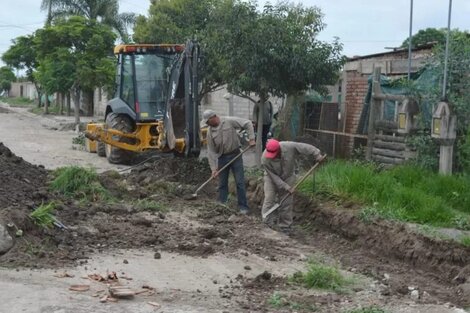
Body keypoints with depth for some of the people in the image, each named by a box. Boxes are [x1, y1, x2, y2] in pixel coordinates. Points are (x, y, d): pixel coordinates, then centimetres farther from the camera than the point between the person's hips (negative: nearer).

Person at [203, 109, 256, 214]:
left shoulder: (230, 121, -13)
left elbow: (248, 123, -8)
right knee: (222, 184, 8)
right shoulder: (210, 132, -3)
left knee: (240, 182, -1)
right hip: (222, 158, 3)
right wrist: (213, 168, -8)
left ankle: (243, 206, 7)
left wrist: (251, 138, -16)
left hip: (235, 155, -3)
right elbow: (211, 151, -3)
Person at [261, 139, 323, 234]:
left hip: (287, 177, 1)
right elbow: (273, 176, -25)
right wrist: (286, 187, -25)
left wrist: (317, 154, -24)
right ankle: (267, 225, -7)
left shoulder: (289, 147, -31)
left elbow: (304, 147, -18)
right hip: (272, 178, -1)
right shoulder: (265, 159, -31)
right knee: (269, 199, -12)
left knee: (286, 203, 2)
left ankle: (285, 228, 12)